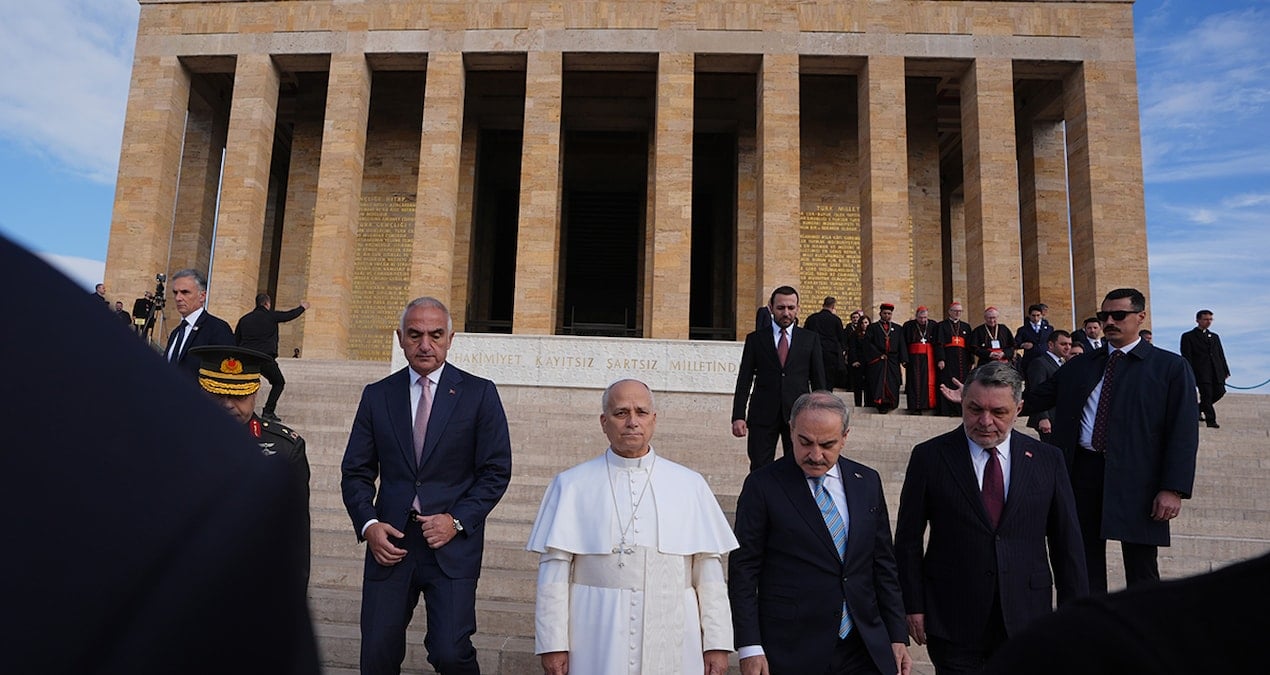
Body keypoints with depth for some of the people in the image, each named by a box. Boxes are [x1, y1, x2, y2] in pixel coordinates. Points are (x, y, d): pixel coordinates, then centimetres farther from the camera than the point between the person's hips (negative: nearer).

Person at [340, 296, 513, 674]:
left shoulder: (479, 394, 1)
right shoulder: (377, 395, 9)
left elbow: (496, 471, 0)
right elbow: (356, 472, 10)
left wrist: (457, 520, -11)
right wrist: (368, 524, -6)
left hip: (453, 544, -2)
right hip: (390, 542, 3)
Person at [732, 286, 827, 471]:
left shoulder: (810, 339, 7)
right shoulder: (755, 339, 5)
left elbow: (819, 380, 8)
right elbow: (744, 380, 2)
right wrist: (738, 416, -7)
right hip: (763, 415, 0)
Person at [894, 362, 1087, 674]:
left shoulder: (1048, 460, 2)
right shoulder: (929, 457, -4)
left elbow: (1067, 542, 6)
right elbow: (908, 540, 0)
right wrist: (914, 607, -2)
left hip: (1026, 618, 2)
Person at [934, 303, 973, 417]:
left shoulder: (966, 326, 18)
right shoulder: (942, 326, 7)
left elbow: (970, 345, 15)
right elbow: (939, 343, -3)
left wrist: (971, 361, 7)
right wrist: (940, 359, -15)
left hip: (962, 360, 4)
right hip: (948, 359, -4)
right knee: (948, 386, -6)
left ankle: (962, 410, 5)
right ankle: (948, 411, -5)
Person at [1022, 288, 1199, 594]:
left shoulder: (1170, 367, 1)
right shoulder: (1079, 365, 12)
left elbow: (1183, 433, -5)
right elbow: (1035, 398, 9)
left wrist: (1174, 489, -14)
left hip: (1135, 478, -4)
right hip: (1082, 471, 4)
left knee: (1141, 571, 5)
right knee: (1085, 564, 13)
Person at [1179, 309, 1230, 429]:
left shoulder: (1214, 336, 21)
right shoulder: (1188, 336, 2)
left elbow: (1221, 355, 19)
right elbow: (1186, 357, -5)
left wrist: (1225, 371, 10)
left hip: (1216, 371, 6)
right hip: (1201, 372, -6)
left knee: (1220, 392, -1)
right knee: (1207, 394, -8)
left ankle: (1199, 408, 22)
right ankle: (1211, 420, 0)